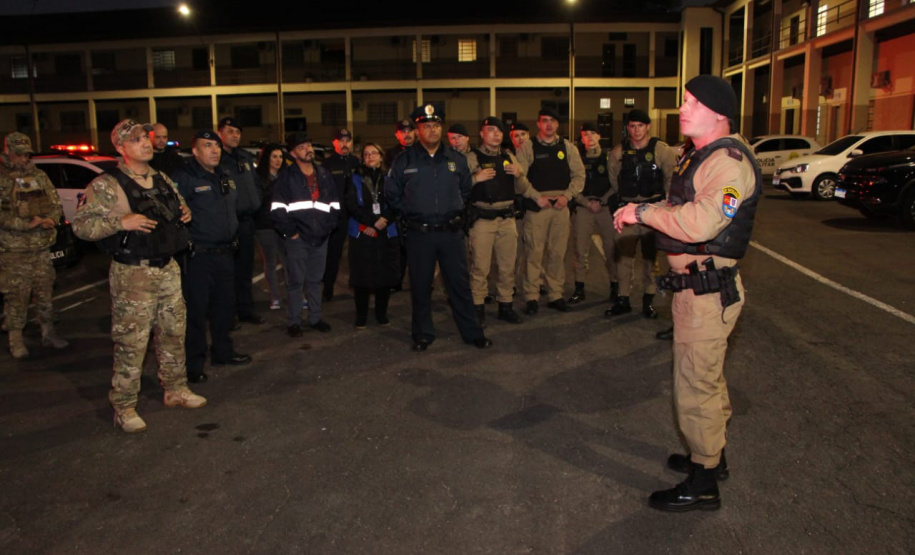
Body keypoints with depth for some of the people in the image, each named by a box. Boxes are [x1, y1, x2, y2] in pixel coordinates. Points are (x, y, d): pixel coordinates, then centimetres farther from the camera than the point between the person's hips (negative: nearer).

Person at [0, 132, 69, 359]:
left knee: (45, 293, 11)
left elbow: (56, 204, 11)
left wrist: (50, 220, -9)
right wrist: (27, 224, -20)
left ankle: (48, 333, 25)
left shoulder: (39, 176, 9)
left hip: (42, 249, 4)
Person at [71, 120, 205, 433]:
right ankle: (124, 408, 12)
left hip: (168, 269, 7)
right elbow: (80, 224, -13)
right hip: (133, 275, -7)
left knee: (173, 334, 15)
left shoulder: (162, 180, 11)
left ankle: (175, 390, 31)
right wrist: (122, 222, -24)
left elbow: (177, 207, 28)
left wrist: (185, 214, 5)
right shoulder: (106, 186, -11)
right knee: (131, 342, -1)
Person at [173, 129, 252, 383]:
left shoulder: (226, 178, 14)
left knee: (225, 305, 16)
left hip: (225, 254, 8)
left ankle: (223, 351, 32)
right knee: (196, 310, -1)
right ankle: (194, 364, 10)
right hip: (199, 256, -7)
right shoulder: (185, 178, -12)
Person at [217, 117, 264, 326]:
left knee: (245, 268, 13)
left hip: (246, 220, 7)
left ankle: (245, 309, 23)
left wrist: (255, 204, 12)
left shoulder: (246, 157, 15)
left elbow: (255, 183, 24)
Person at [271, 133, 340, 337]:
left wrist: (328, 227, 4)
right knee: (295, 281, 0)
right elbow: (277, 210, -9)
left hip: (320, 238, 4)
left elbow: (335, 205, 15)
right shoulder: (287, 177, -3)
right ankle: (293, 322, 9)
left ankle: (315, 318, 22)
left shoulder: (324, 175, 12)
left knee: (315, 280, 12)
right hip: (298, 238, -4)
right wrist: (290, 232, -11)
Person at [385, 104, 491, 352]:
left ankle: (472, 332, 17)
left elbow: (466, 189, 21)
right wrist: (408, 214, 8)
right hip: (418, 234, -1)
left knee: (460, 284, 6)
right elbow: (391, 192, 10)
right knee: (420, 286, 7)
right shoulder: (405, 160, 0)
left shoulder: (457, 159, 6)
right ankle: (423, 335, 21)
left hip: (451, 232, 1)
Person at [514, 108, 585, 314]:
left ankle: (555, 295, 18)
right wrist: (537, 197, -11)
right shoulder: (528, 148, 2)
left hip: (561, 206, 3)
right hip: (536, 206, -3)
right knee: (534, 252, -4)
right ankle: (531, 297, 5)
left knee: (558, 253, 7)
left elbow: (579, 175, 9)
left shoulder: (567, 147, 11)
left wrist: (567, 196, -5)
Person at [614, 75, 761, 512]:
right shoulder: (702, 157, 15)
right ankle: (712, 456, 42)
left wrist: (644, 211, -22)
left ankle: (703, 484, 14)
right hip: (694, 285, 11)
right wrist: (640, 213, 4)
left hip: (707, 291, -11)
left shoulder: (729, 161, -20)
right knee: (707, 379, 24)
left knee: (695, 386, -1)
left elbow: (700, 222, -33)